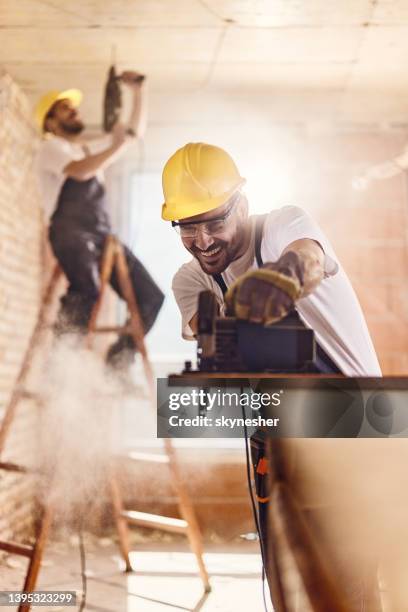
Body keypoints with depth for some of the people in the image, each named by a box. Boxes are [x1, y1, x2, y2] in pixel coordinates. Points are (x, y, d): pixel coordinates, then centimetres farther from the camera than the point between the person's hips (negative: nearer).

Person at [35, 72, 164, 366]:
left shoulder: (92, 148, 30)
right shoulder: (51, 147, 7)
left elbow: (135, 131, 30)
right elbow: (80, 172, -14)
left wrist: (138, 92, 21)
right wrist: (116, 145, -6)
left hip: (103, 235, 6)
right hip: (70, 232, -6)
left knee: (151, 297, -4)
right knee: (78, 246, -43)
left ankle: (121, 354, 11)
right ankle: (76, 306, -16)